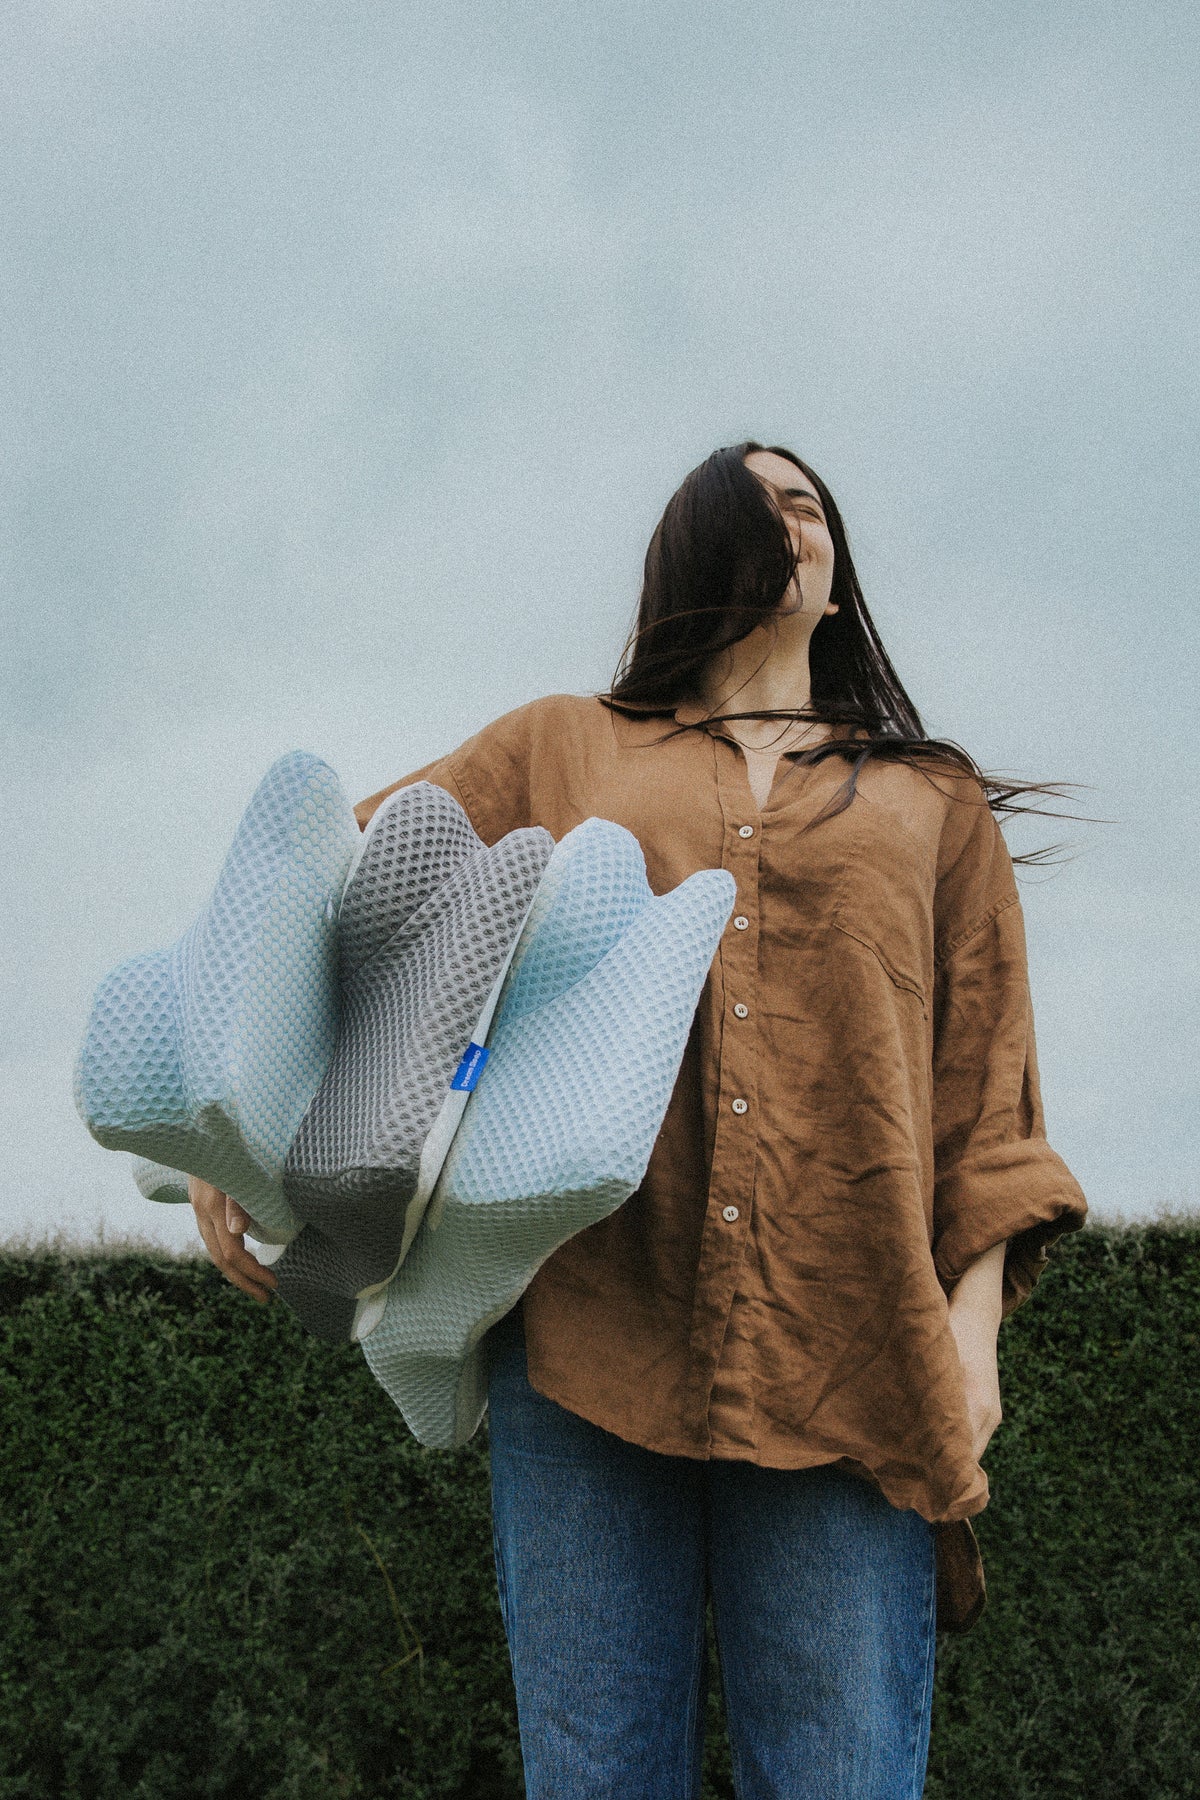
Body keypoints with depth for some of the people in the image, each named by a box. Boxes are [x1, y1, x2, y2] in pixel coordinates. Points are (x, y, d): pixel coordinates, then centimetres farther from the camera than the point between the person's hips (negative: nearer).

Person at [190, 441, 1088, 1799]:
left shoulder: (934, 805, 20)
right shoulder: (562, 749, 19)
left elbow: (986, 1094, 15)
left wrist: (973, 1321, 1)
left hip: (843, 1360, 1)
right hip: (588, 1330, 0)